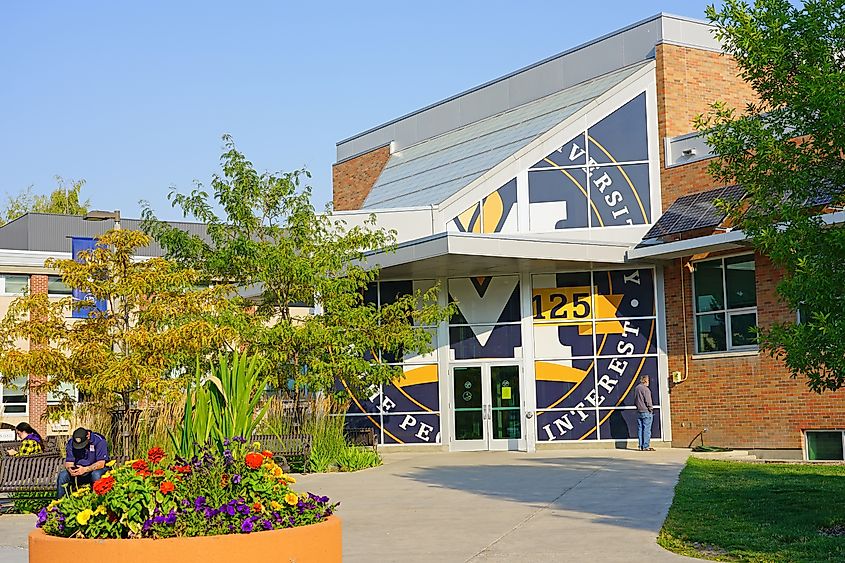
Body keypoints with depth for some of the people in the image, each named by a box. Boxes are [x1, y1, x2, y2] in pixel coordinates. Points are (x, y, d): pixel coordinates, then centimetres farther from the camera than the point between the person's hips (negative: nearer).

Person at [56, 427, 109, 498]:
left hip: (97, 469, -4)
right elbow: (68, 462, -5)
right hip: (79, 469, 4)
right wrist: (70, 469, -30)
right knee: (62, 475, -19)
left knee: (96, 475, -37)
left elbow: (101, 463, -23)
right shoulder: (71, 443, -6)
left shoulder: (99, 441, -19)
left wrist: (85, 469, -36)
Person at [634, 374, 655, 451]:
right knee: (646, 429, -6)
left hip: (639, 411, 8)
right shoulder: (645, 389, -13)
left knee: (640, 429, 9)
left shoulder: (636, 388, 11)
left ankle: (641, 445, 11)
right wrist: (650, 408, -4)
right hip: (646, 412, -8)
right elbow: (648, 401, -14)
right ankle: (646, 446, -7)